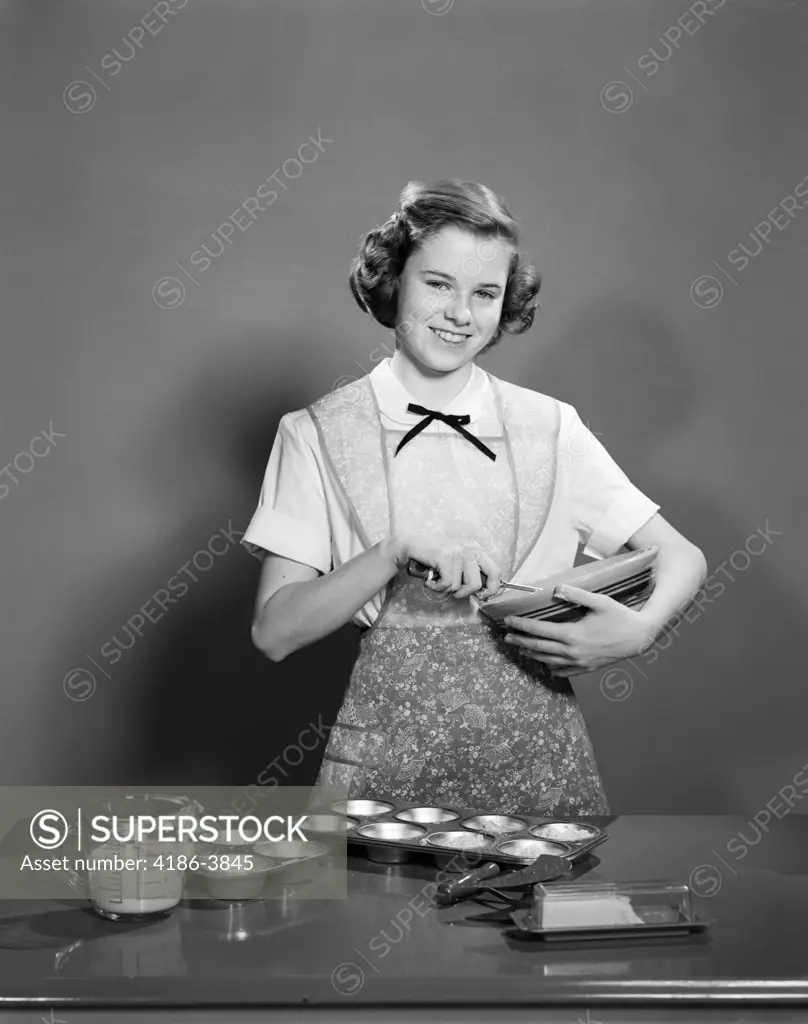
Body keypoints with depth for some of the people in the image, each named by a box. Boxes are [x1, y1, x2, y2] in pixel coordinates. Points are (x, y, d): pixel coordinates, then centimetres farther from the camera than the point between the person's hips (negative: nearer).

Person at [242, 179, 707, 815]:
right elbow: (274, 632, -6)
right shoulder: (317, 435, 0)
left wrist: (640, 629, -15)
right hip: (389, 747, -1)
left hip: (534, 742, 2)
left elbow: (682, 558, 6)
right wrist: (400, 551, -19)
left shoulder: (550, 426, 4)